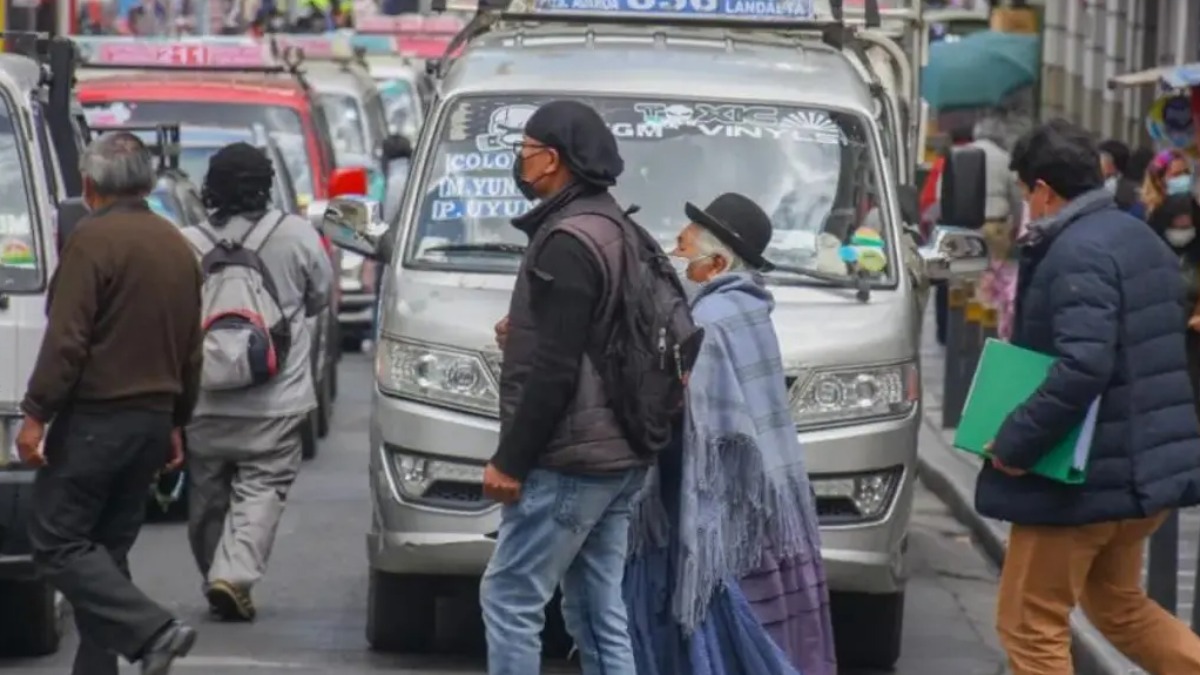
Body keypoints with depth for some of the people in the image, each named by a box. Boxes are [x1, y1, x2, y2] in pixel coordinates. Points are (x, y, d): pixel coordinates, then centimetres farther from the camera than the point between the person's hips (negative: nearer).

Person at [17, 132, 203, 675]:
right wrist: (176, 423, 24)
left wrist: (36, 414, -14)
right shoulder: (177, 246, 13)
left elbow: (66, 339, -18)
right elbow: (191, 350, 18)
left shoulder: (93, 239, -13)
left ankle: (152, 630, -19)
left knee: (57, 541, -5)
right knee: (108, 546, 13)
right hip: (153, 419, 8)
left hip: (95, 419, -8)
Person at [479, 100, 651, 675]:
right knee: (599, 614, 10)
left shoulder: (568, 242, -16)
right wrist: (523, 334, 9)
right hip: (618, 458, 10)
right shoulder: (615, 231, 16)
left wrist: (510, 459, -16)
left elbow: (555, 370, -20)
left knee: (509, 599, -5)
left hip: (568, 462, -10)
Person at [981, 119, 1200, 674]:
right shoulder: (1143, 242, 11)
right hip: (1146, 466, 10)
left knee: (1031, 626, 2)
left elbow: (1081, 367, -31)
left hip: (1083, 477, -10)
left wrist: (1015, 441, -23)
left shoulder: (1077, 254, -20)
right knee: (1117, 604, 26)